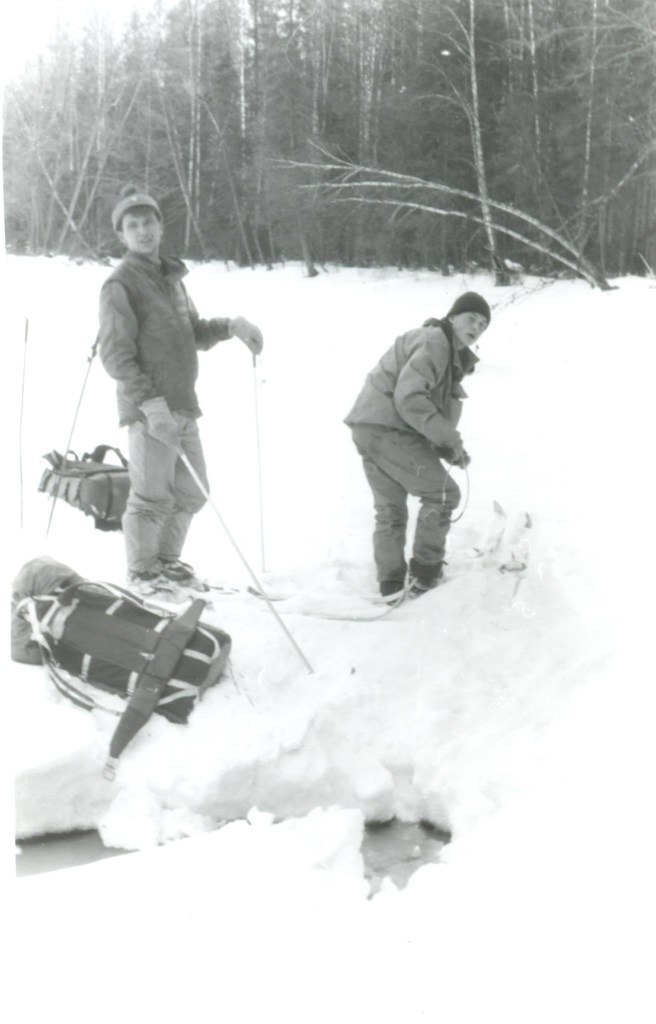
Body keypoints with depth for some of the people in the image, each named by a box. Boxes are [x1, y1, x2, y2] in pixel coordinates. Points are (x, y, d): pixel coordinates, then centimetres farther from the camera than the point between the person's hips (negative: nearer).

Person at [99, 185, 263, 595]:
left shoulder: (171, 277, 17)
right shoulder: (121, 284, -8)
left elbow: (193, 332, 27)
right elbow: (116, 355, -14)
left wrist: (231, 326, 9)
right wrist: (150, 402, -23)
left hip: (183, 406, 8)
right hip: (149, 409, -8)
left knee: (190, 493, 14)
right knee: (152, 498, -2)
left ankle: (166, 561, 31)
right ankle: (142, 572, 15)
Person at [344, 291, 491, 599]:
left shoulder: (453, 354, 20)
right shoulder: (434, 342, -12)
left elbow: (442, 404, 17)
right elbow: (409, 397, -23)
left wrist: (449, 446, -1)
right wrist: (449, 439, -20)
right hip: (389, 427, -11)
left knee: (390, 510, 16)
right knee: (442, 493, -4)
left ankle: (391, 586, 23)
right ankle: (424, 575, -1)